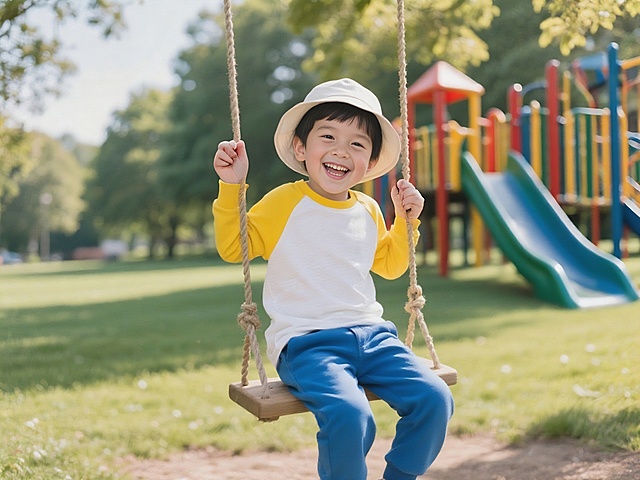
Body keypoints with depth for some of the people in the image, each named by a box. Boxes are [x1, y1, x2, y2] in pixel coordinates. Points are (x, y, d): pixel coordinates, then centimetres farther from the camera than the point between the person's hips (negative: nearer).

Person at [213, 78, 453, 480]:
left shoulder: (369, 210, 14)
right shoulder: (284, 202, -1)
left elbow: (389, 265, 29)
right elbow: (233, 248, 1)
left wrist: (407, 221, 15)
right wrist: (231, 186, -8)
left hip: (371, 335, 5)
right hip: (307, 342, -5)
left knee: (435, 399, -14)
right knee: (349, 415, -32)